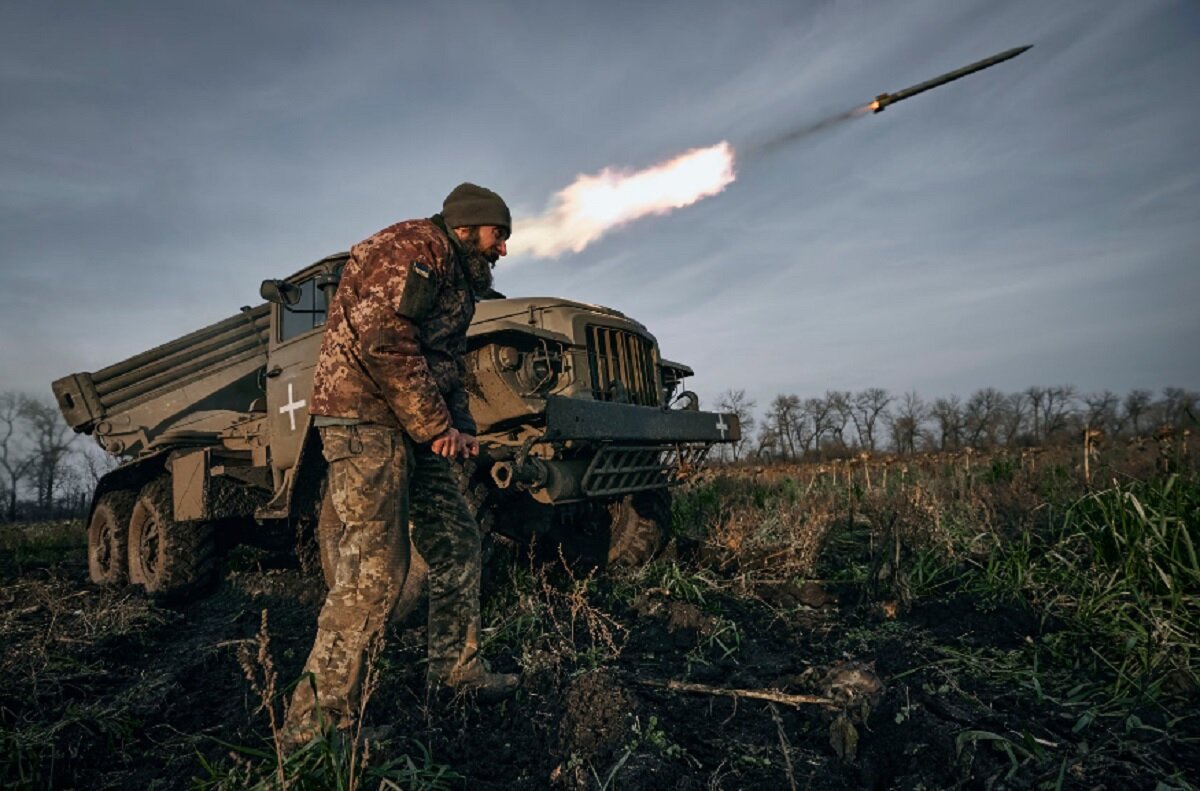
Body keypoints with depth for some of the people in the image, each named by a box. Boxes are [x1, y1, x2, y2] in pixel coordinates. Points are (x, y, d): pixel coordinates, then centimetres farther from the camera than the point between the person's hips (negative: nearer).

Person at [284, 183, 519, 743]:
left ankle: (455, 669, 23)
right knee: (374, 571, -11)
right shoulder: (416, 245, -9)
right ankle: (317, 717, 1)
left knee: (456, 540, 11)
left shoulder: (459, 279, 23)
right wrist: (435, 425, -17)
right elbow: (382, 339, -22)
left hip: (413, 428, 10)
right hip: (366, 416, -10)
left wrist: (458, 427, 7)